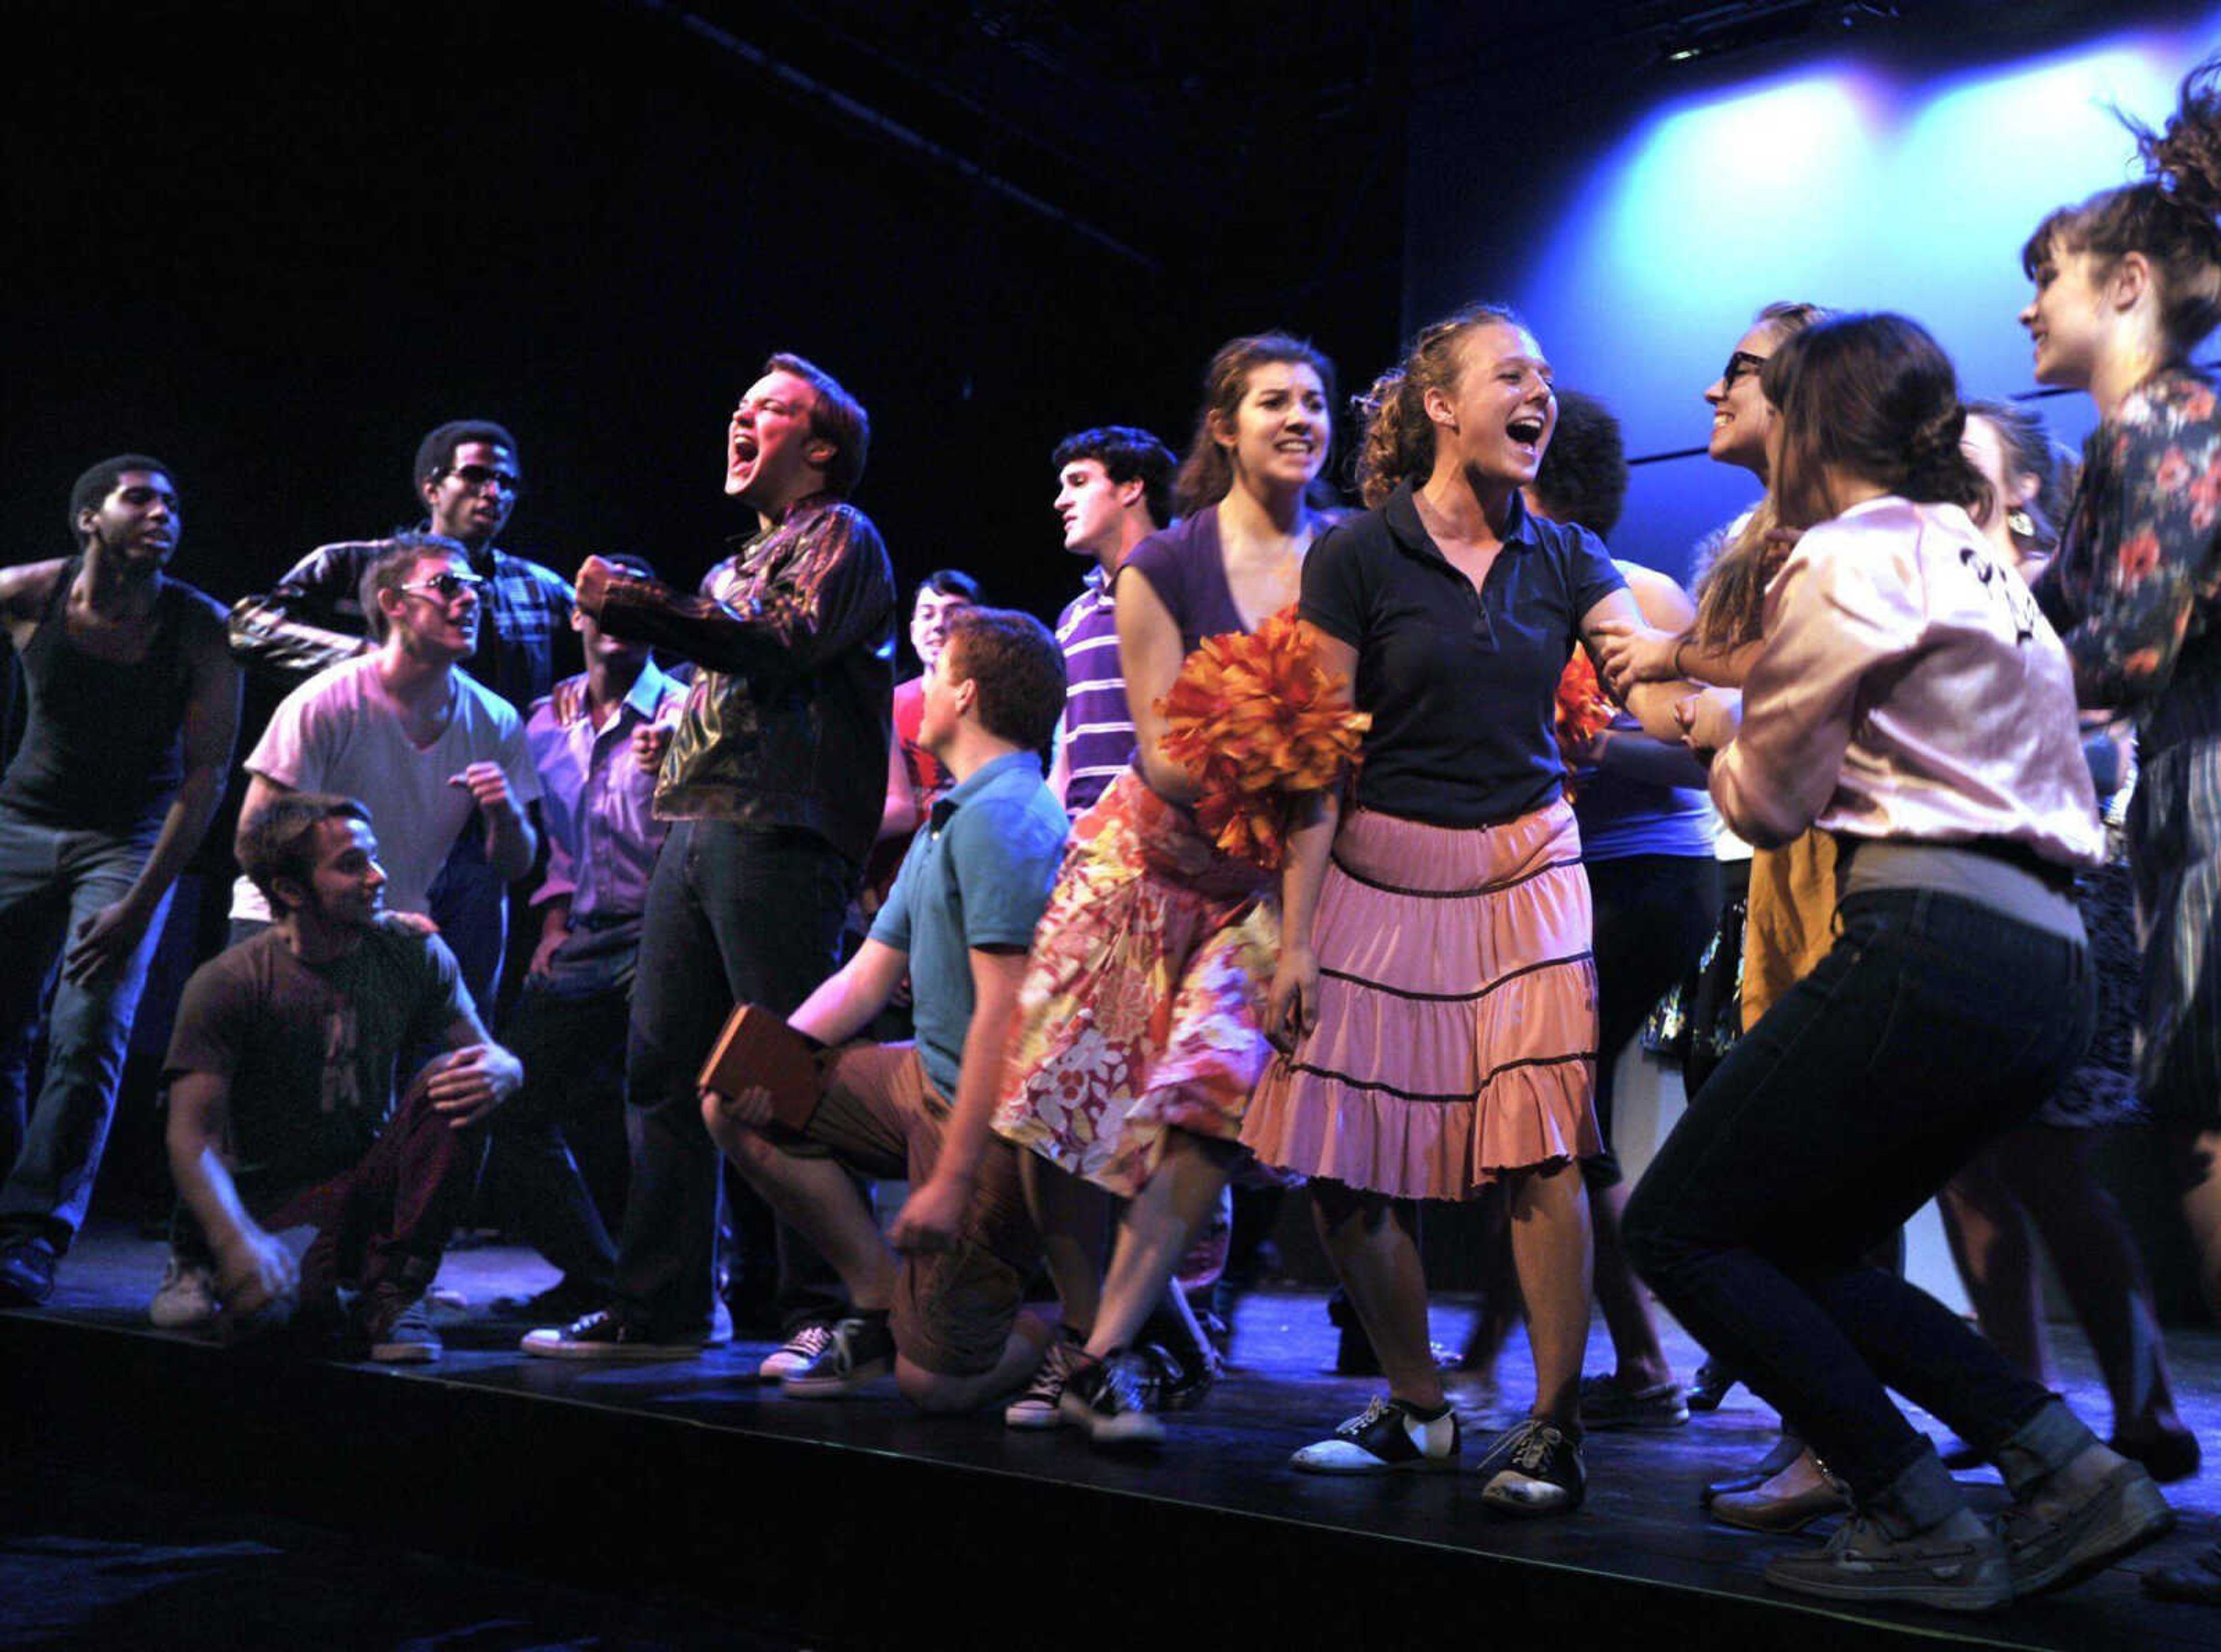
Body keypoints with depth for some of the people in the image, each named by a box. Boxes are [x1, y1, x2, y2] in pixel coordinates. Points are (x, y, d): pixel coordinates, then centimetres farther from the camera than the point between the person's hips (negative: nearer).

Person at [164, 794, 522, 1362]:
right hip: (272, 1198, -3)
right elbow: (191, 1134, -18)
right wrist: (237, 1242, -36)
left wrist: (498, 1074, -29)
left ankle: (390, 1294, -17)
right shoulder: (225, 983, -13)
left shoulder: (415, 954, -2)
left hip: (371, 1183, 3)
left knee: (454, 1087, -24)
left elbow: (499, 1057, -1)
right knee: (272, 1301, -35)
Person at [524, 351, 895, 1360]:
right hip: (696, 828, 9)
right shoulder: (743, 560, 28)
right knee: (664, 1070, 5)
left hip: (777, 831, -8)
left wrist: (643, 610, -15)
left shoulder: (839, 535, 3)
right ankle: (659, 1308, 11)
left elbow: (789, 643, -13)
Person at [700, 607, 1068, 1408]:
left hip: (994, 1117, -9)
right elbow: (865, 978, 14)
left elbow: (1004, 1015, -25)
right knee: (736, 1103, 7)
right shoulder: (947, 818, 14)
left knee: (932, 1381, -10)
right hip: (927, 1078, 10)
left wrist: (953, 1180, -25)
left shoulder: (1001, 818, -20)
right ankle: (882, 1299, 11)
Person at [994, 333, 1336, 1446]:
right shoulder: (1161, 569, -3)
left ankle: (1102, 1359, -4)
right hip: (1150, 854, 0)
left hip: (1276, 872, 1)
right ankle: (1079, 1332, 19)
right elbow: (1166, 760, -9)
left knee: (1213, 1087, -16)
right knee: (1061, 1098, -3)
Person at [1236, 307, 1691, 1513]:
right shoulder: (1358, 556, -3)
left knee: (1539, 1142, -11)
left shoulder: (1564, 560, 7)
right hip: (1381, 879, -1)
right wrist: (1295, 937, -7)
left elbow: (1662, 693, -5)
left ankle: (1553, 1424, 4)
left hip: (1526, 870, 2)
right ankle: (1417, 1407, 22)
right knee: (1343, 1167, 0)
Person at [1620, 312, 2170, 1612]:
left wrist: (1723, 733, 21)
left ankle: (1923, 1526, 0)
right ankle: (2069, 1473, 8)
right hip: (2047, 964, 10)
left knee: (1681, 1229, -1)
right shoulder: (1978, 561, 24)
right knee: (1794, 1254, 17)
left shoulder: (1846, 557, -4)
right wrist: (1746, 727, 25)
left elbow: (1770, 797, 2)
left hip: (1937, 943, -10)